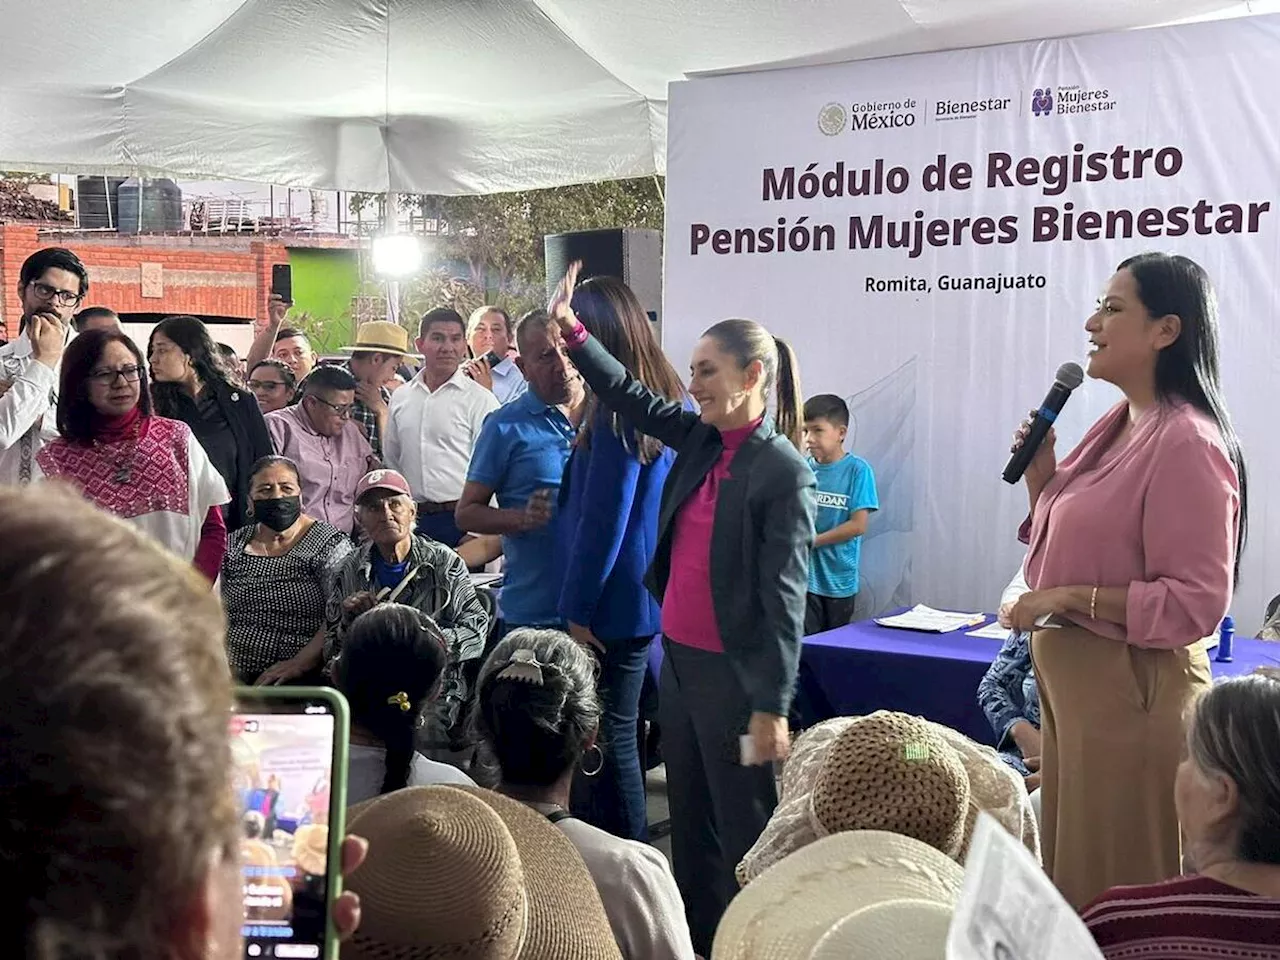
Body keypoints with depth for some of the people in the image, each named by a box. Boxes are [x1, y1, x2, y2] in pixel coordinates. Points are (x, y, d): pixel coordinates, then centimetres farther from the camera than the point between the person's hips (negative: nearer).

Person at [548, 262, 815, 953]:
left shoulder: (783, 471, -15)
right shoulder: (701, 440, 5)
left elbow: (785, 598, -16)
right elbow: (629, 396, 19)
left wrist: (771, 707, -17)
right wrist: (570, 328, 13)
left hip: (733, 673, -8)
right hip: (678, 657, 8)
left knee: (742, 832, 4)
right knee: (689, 821, 18)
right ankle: (695, 939, 32)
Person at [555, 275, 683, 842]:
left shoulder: (617, 414, -19)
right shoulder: (672, 401, 9)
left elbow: (602, 519, -18)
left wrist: (578, 608, -12)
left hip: (617, 602, -9)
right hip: (656, 597, 10)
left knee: (609, 737, 0)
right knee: (626, 730, 18)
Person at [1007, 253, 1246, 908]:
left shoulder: (1186, 442, -18)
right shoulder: (1116, 427, 9)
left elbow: (1195, 605, -21)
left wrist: (1069, 598, -20)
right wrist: (1040, 477, 6)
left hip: (1130, 688, -9)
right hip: (1067, 676, 9)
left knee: (1114, 891, 5)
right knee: (1070, 872, 20)